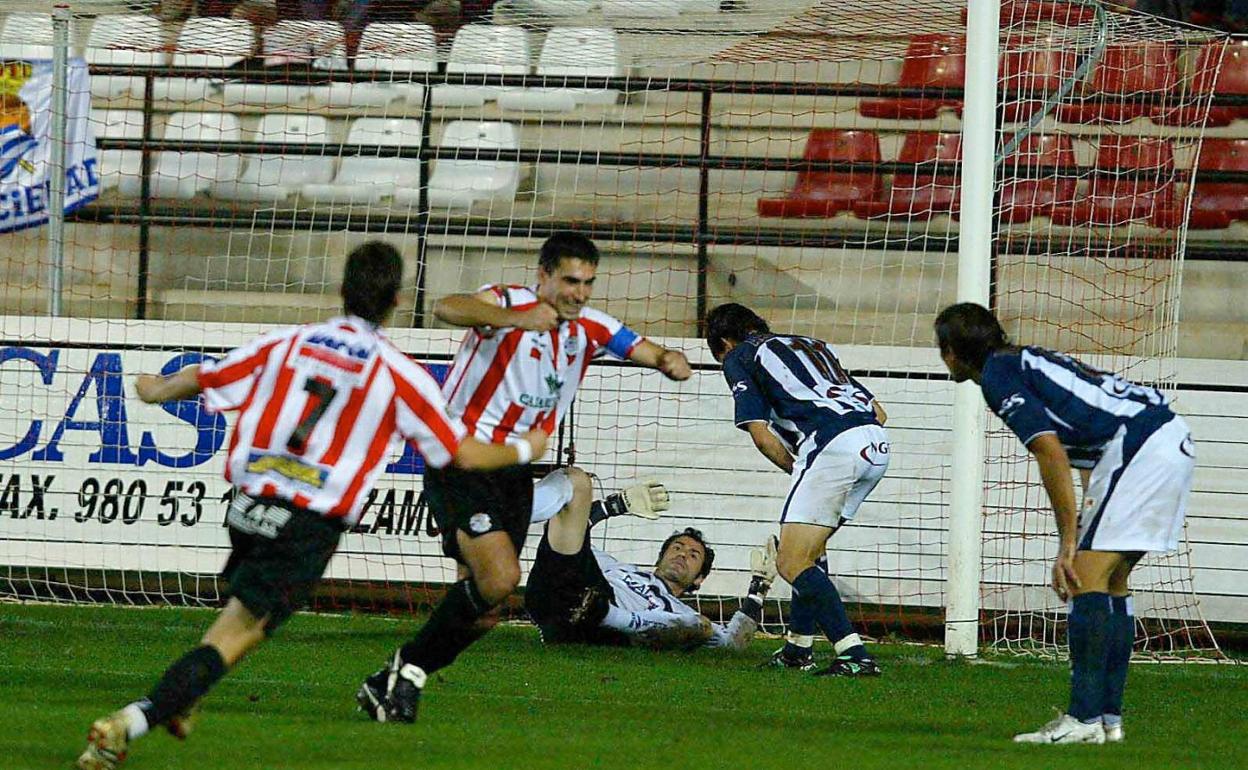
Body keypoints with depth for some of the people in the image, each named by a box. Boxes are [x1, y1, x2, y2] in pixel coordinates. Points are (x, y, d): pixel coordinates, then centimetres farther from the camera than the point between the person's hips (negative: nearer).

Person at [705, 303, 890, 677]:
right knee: (810, 547, 26)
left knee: (791, 563, -5)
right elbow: (879, 413, 29)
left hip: (833, 445, -8)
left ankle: (855, 655, -18)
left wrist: (797, 469, 18)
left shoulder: (738, 358, 15)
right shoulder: (813, 344, 34)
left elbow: (761, 434, 3)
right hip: (876, 443, 8)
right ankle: (798, 649, 31)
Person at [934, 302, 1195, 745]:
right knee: (1111, 581, 14)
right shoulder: (1025, 363, 26)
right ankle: (1109, 716, 14)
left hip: (1141, 447, -10)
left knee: (1088, 576, -10)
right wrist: (1079, 540, 27)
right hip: (1173, 438, 10)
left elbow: (1052, 454, -13)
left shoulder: (998, 375, -3)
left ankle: (1084, 719, -15)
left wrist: (1068, 545, -11)